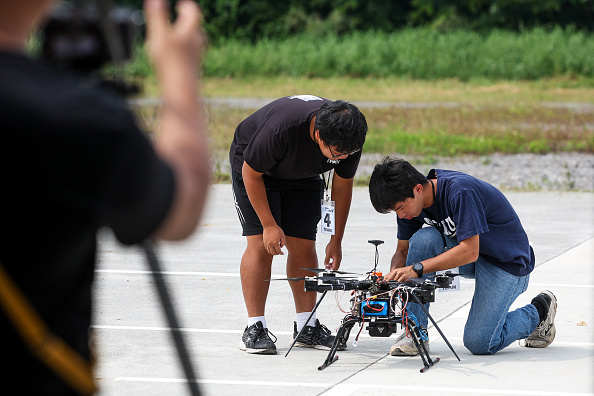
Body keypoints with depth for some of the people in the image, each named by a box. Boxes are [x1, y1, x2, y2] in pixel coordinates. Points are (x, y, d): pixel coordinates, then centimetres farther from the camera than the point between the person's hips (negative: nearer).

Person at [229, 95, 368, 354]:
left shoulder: (349, 139, -26)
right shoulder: (281, 128, -42)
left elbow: (342, 186, -9)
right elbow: (251, 173, -26)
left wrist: (336, 241, -7)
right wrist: (269, 225, -24)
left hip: (303, 175, 4)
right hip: (254, 166, -4)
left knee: (303, 246, -4)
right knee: (261, 244, -15)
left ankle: (306, 327, 3)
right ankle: (255, 328, -12)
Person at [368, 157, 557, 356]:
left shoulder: (460, 191, -32)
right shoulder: (409, 202, -9)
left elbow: (469, 252, -35)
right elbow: (402, 251, 1)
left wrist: (416, 268, -37)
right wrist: (395, 276, -22)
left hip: (508, 263, -7)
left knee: (478, 343, -18)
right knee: (422, 239, -23)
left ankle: (539, 312, 10)